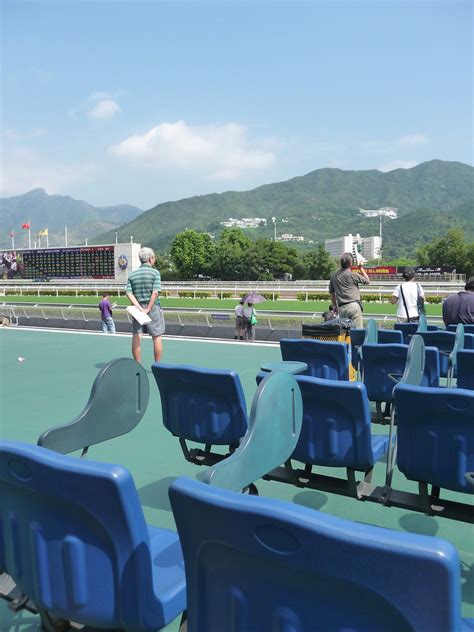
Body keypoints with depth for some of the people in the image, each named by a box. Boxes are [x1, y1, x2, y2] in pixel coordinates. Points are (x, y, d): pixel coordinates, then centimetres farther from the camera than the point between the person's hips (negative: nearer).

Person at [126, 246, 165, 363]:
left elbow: (129, 293, -3)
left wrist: (139, 308, -9)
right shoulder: (154, 272, -5)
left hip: (137, 309, 4)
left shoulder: (132, 275, 8)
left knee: (136, 338, 4)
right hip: (153, 308, -4)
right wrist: (148, 309, -13)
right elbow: (155, 292, -16)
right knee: (157, 338, 4)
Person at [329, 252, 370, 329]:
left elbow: (331, 293, 17)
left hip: (341, 308, 5)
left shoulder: (334, 276, 10)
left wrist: (334, 306, 27)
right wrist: (362, 269, 20)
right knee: (358, 330, -4)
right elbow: (367, 281, 10)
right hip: (353, 305, -5)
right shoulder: (353, 275, -5)